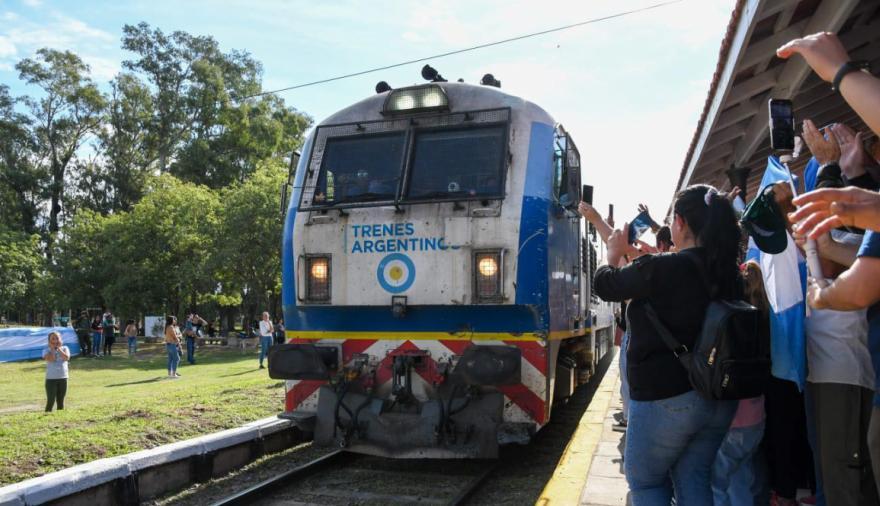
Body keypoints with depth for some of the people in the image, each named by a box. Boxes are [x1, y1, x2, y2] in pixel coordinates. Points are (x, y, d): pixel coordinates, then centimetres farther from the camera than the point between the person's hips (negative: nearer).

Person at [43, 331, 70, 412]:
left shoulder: (64, 348, 6)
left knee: (60, 401, 10)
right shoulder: (47, 350, 0)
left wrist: (59, 348, -9)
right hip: (51, 378, -2)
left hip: (63, 378, 2)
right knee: (50, 401, -5)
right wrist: (52, 349, -10)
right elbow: (51, 359, -19)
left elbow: (67, 358, -13)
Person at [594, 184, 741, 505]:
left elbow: (605, 285, -2)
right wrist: (638, 257, 22)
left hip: (665, 397, -7)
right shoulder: (729, 273, 3)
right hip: (719, 397, 7)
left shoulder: (659, 268, -19)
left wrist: (614, 253, 17)